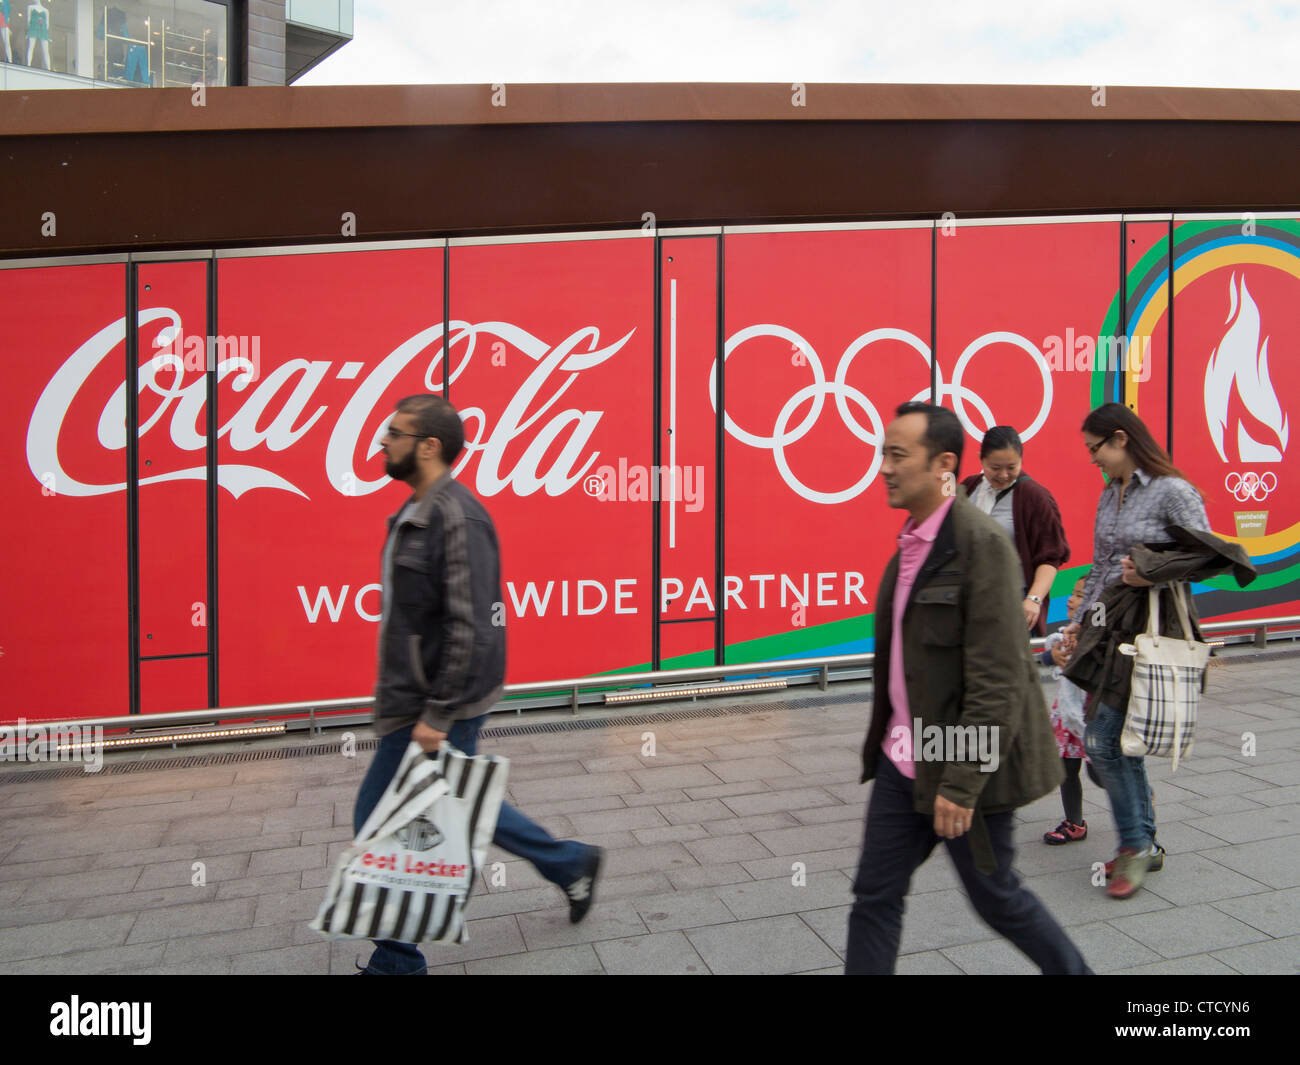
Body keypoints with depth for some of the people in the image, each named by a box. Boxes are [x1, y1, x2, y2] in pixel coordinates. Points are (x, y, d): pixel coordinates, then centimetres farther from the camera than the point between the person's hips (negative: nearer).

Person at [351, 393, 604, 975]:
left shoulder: (456, 517, -20)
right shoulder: (416, 514, 11)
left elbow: (472, 629, -24)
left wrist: (436, 715, -23)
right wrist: (400, 698, 21)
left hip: (436, 707, -10)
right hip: (417, 698, 10)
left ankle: (397, 961, 20)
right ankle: (569, 863, 35)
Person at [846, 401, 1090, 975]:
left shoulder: (982, 543, -19)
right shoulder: (912, 541, 7)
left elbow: (997, 678, -22)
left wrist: (963, 782, -22)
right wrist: (884, 739, 18)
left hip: (965, 763, -7)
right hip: (905, 761, 8)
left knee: (994, 895, 13)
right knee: (875, 896, 10)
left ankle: (1073, 969, 41)